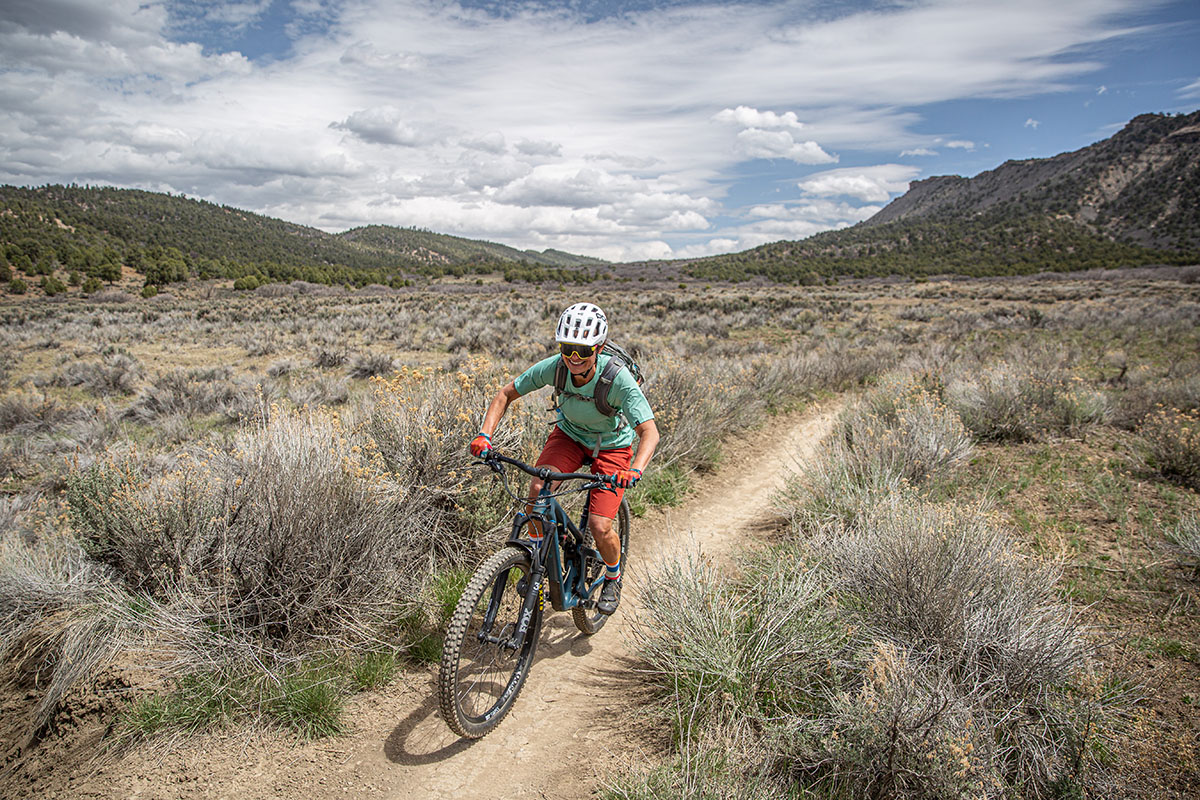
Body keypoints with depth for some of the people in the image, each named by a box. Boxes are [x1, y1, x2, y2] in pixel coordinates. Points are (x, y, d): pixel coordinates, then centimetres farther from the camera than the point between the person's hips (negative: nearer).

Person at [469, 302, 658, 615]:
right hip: (569, 434, 3)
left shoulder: (618, 378, -34)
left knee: (599, 526, -14)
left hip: (611, 445, -3)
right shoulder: (554, 367, -25)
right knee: (537, 489, -25)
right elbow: (505, 394, -13)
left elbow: (649, 431, -38)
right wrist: (485, 434, -28)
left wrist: (635, 470, -56)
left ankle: (613, 577, 20)